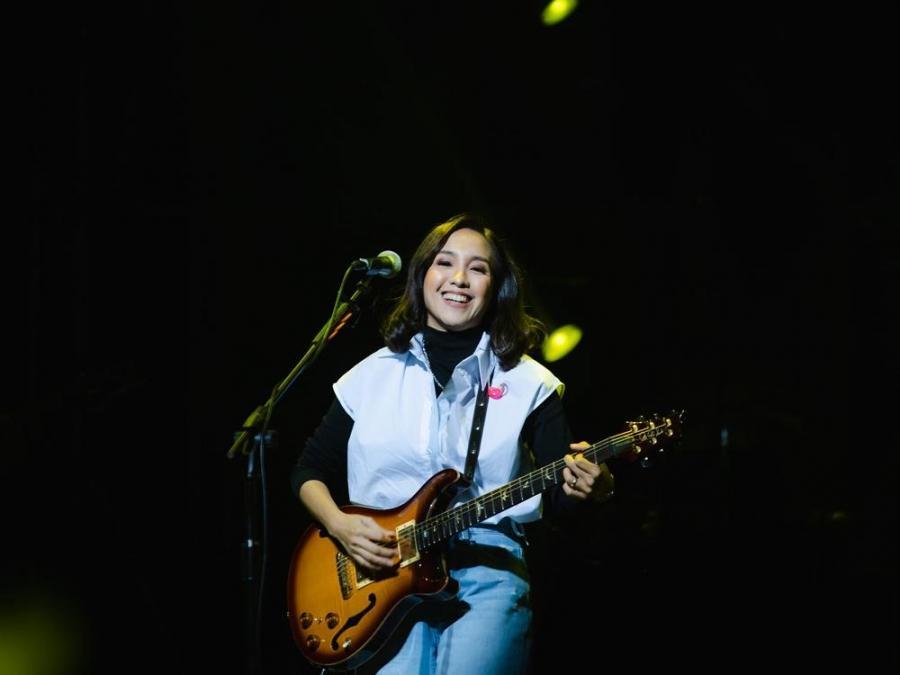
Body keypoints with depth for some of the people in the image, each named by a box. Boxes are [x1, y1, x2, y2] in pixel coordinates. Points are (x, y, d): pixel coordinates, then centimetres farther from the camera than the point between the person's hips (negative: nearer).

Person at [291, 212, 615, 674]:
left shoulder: (529, 384, 8)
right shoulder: (372, 376, 11)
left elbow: (558, 490, 5)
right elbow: (309, 469, 16)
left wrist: (588, 485, -18)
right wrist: (338, 524, -3)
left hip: (487, 569, -1)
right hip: (384, 568, 1)